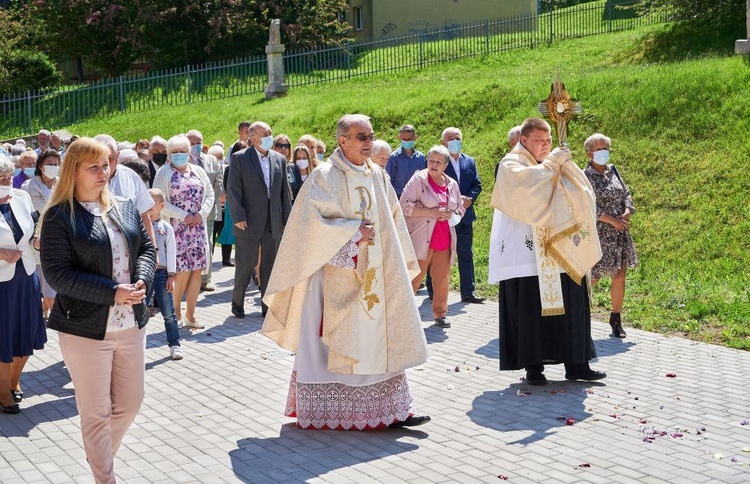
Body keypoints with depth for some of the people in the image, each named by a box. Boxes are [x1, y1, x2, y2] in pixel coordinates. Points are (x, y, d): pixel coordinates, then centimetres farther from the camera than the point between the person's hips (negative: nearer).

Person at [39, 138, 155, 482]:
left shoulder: (125, 209, 10)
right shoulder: (59, 217, -9)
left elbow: (146, 248, 13)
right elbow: (57, 274, -15)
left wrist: (142, 280, -9)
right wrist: (112, 293, -21)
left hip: (131, 325, 6)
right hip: (86, 331, -6)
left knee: (130, 403, 15)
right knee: (96, 412, 4)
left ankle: (100, 454, 39)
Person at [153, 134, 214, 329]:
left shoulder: (198, 171, 13)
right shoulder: (164, 173, -1)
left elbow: (209, 194, 13)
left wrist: (202, 213, -5)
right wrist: (184, 216, -13)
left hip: (198, 228, 5)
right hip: (176, 228, -5)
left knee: (196, 271, 2)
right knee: (183, 271, -10)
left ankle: (190, 315, 10)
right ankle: (175, 311, 9)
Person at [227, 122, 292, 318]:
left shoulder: (280, 159, 11)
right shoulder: (239, 158, -2)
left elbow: (285, 191, 12)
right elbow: (233, 190, -6)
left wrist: (287, 219, 7)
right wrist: (238, 217, -14)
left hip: (274, 223, 4)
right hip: (249, 222, -4)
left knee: (270, 265, 8)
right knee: (245, 264, 0)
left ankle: (268, 305, 16)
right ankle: (237, 302, 17)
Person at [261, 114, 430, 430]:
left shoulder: (377, 177, 10)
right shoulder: (324, 177, -8)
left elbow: (393, 223, 18)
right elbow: (312, 223, -16)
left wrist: (400, 266, 15)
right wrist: (354, 231, -18)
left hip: (374, 275, 6)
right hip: (336, 275, -6)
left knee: (380, 338, 4)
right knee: (331, 341, 0)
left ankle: (391, 409, 8)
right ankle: (320, 411, 12)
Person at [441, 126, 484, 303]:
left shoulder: (469, 162, 12)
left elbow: (477, 185, 10)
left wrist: (468, 198, -9)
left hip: (465, 215, 5)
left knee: (466, 255, 7)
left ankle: (468, 292, 11)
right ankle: (434, 292, 12)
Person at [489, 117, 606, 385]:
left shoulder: (554, 166, 19)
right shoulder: (511, 164, -1)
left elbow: (581, 190, 7)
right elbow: (528, 181, -24)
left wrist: (566, 164, -8)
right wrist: (552, 162, -15)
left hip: (560, 250, 6)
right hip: (527, 252, -6)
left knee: (570, 305, 5)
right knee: (531, 307, -4)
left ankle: (575, 363, 11)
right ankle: (533, 367, 3)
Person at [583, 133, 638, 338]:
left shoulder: (613, 171, 11)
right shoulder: (585, 176, -8)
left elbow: (626, 194, 13)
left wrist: (627, 214, -7)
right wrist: (612, 220, -18)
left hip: (619, 232, 6)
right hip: (598, 233, -6)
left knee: (619, 275, 4)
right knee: (594, 276, -2)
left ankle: (616, 319, 13)